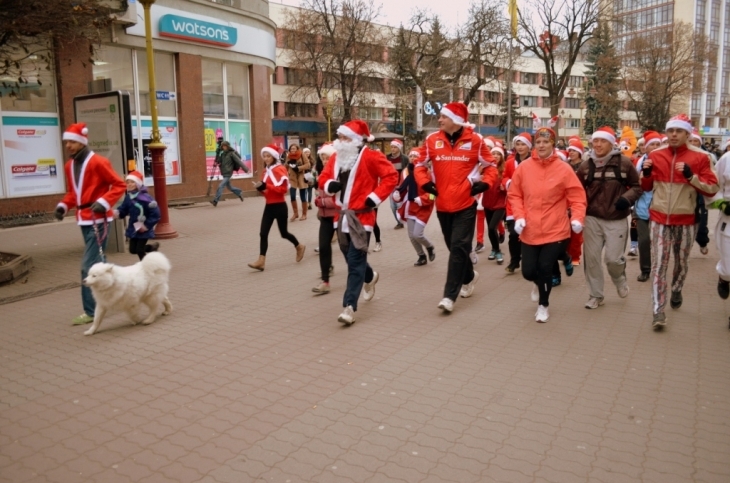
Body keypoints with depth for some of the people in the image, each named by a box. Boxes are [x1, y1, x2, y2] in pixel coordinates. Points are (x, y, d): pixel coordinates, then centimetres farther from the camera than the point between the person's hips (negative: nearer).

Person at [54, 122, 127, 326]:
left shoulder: (98, 162, -12)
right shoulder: (69, 166, 12)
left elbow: (119, 185, -11)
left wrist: (104, 202, -22)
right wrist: (63, 205, 4)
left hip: (97, 218, -8)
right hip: (83, 219, 8)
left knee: (89, 265, -9)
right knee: (98, 261, 16)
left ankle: (91, 311, -4)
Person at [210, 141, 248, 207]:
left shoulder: (232, 154, -9)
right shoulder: (222, 154, 11)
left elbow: (239, 161, -11)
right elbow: (218, 161, 8)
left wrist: (245, 169, -14)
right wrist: (217, 154, -6)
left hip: (228, 174, -8)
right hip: (224, 174, 8)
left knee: (220, 186, -14)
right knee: (229, 187, 17)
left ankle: (215, 200, -13)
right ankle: (239, 193, 36)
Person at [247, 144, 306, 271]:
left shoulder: (280, 169, -12)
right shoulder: (266, 170, 12)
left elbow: (283, 189, -20)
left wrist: (266, 186, -26)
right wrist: (261, 188, -4)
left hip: (280, 206, -7)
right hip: (269, 206, 7)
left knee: (283, 233, 9)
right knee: (263, 233, -4)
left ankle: (299, 247, 36)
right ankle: (261, 261, -5)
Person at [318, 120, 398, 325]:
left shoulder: (370, 156, -9)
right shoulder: (336, 158, 11)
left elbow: (391, 176, -11)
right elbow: (323, 178, 17)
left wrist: (375, 197, -15)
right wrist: (329, 185, -7)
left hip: (361, 215, -7)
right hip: (341, 215, 7)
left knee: (355, 261, -8)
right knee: (351, 257, 17)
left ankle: (349, 307, -8)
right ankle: (369, 277, 49)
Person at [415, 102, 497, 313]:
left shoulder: (474, 140, -5)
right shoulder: (433, 140, 1)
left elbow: (491, 165, 8)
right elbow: (420, 164, 13)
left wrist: (484, 184, -7)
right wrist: (425, 183, -2)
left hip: (466, 204, -3)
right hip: (443, 204, 4)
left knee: (459, 248, -7)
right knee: (454, 247, 15)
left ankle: (449, 295, -4)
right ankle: (469, 276, 41)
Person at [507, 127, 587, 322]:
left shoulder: (564, 168, -6)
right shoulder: (524, 167, -1)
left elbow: (577, 197, -3)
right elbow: (514, 194, 5)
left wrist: (577, 218, -17)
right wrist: (519, 216, -7)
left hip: (555, 230, -2)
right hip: (529, 231, 2)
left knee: (545, 268, -3)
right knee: (528, 271, 4)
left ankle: (543, 305, 23)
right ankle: (539, 284, 43)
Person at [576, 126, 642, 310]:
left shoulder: (624, 163, -5)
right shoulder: (586, 165, 0)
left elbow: (637, 186, 2)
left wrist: (627, 198, -16)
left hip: (616, 220, -2)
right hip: (592, 218, 2)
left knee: (613, 258, -3)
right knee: (591, 257, 4)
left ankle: (620, 279, 33)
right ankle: (596, 294, 21)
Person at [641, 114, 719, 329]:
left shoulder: (699, 158, -2)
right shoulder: (655, 156, 4)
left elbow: (712, 189, -5)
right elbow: (646, 187, 12)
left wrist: (691, 176, -19)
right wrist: (646, 173, -8)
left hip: (685, 221, 0)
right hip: (659, 219, 0)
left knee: (681, 261, 17)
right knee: (659, 264, -6)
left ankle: (676, 290, 44)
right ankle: (658, 311, -7)